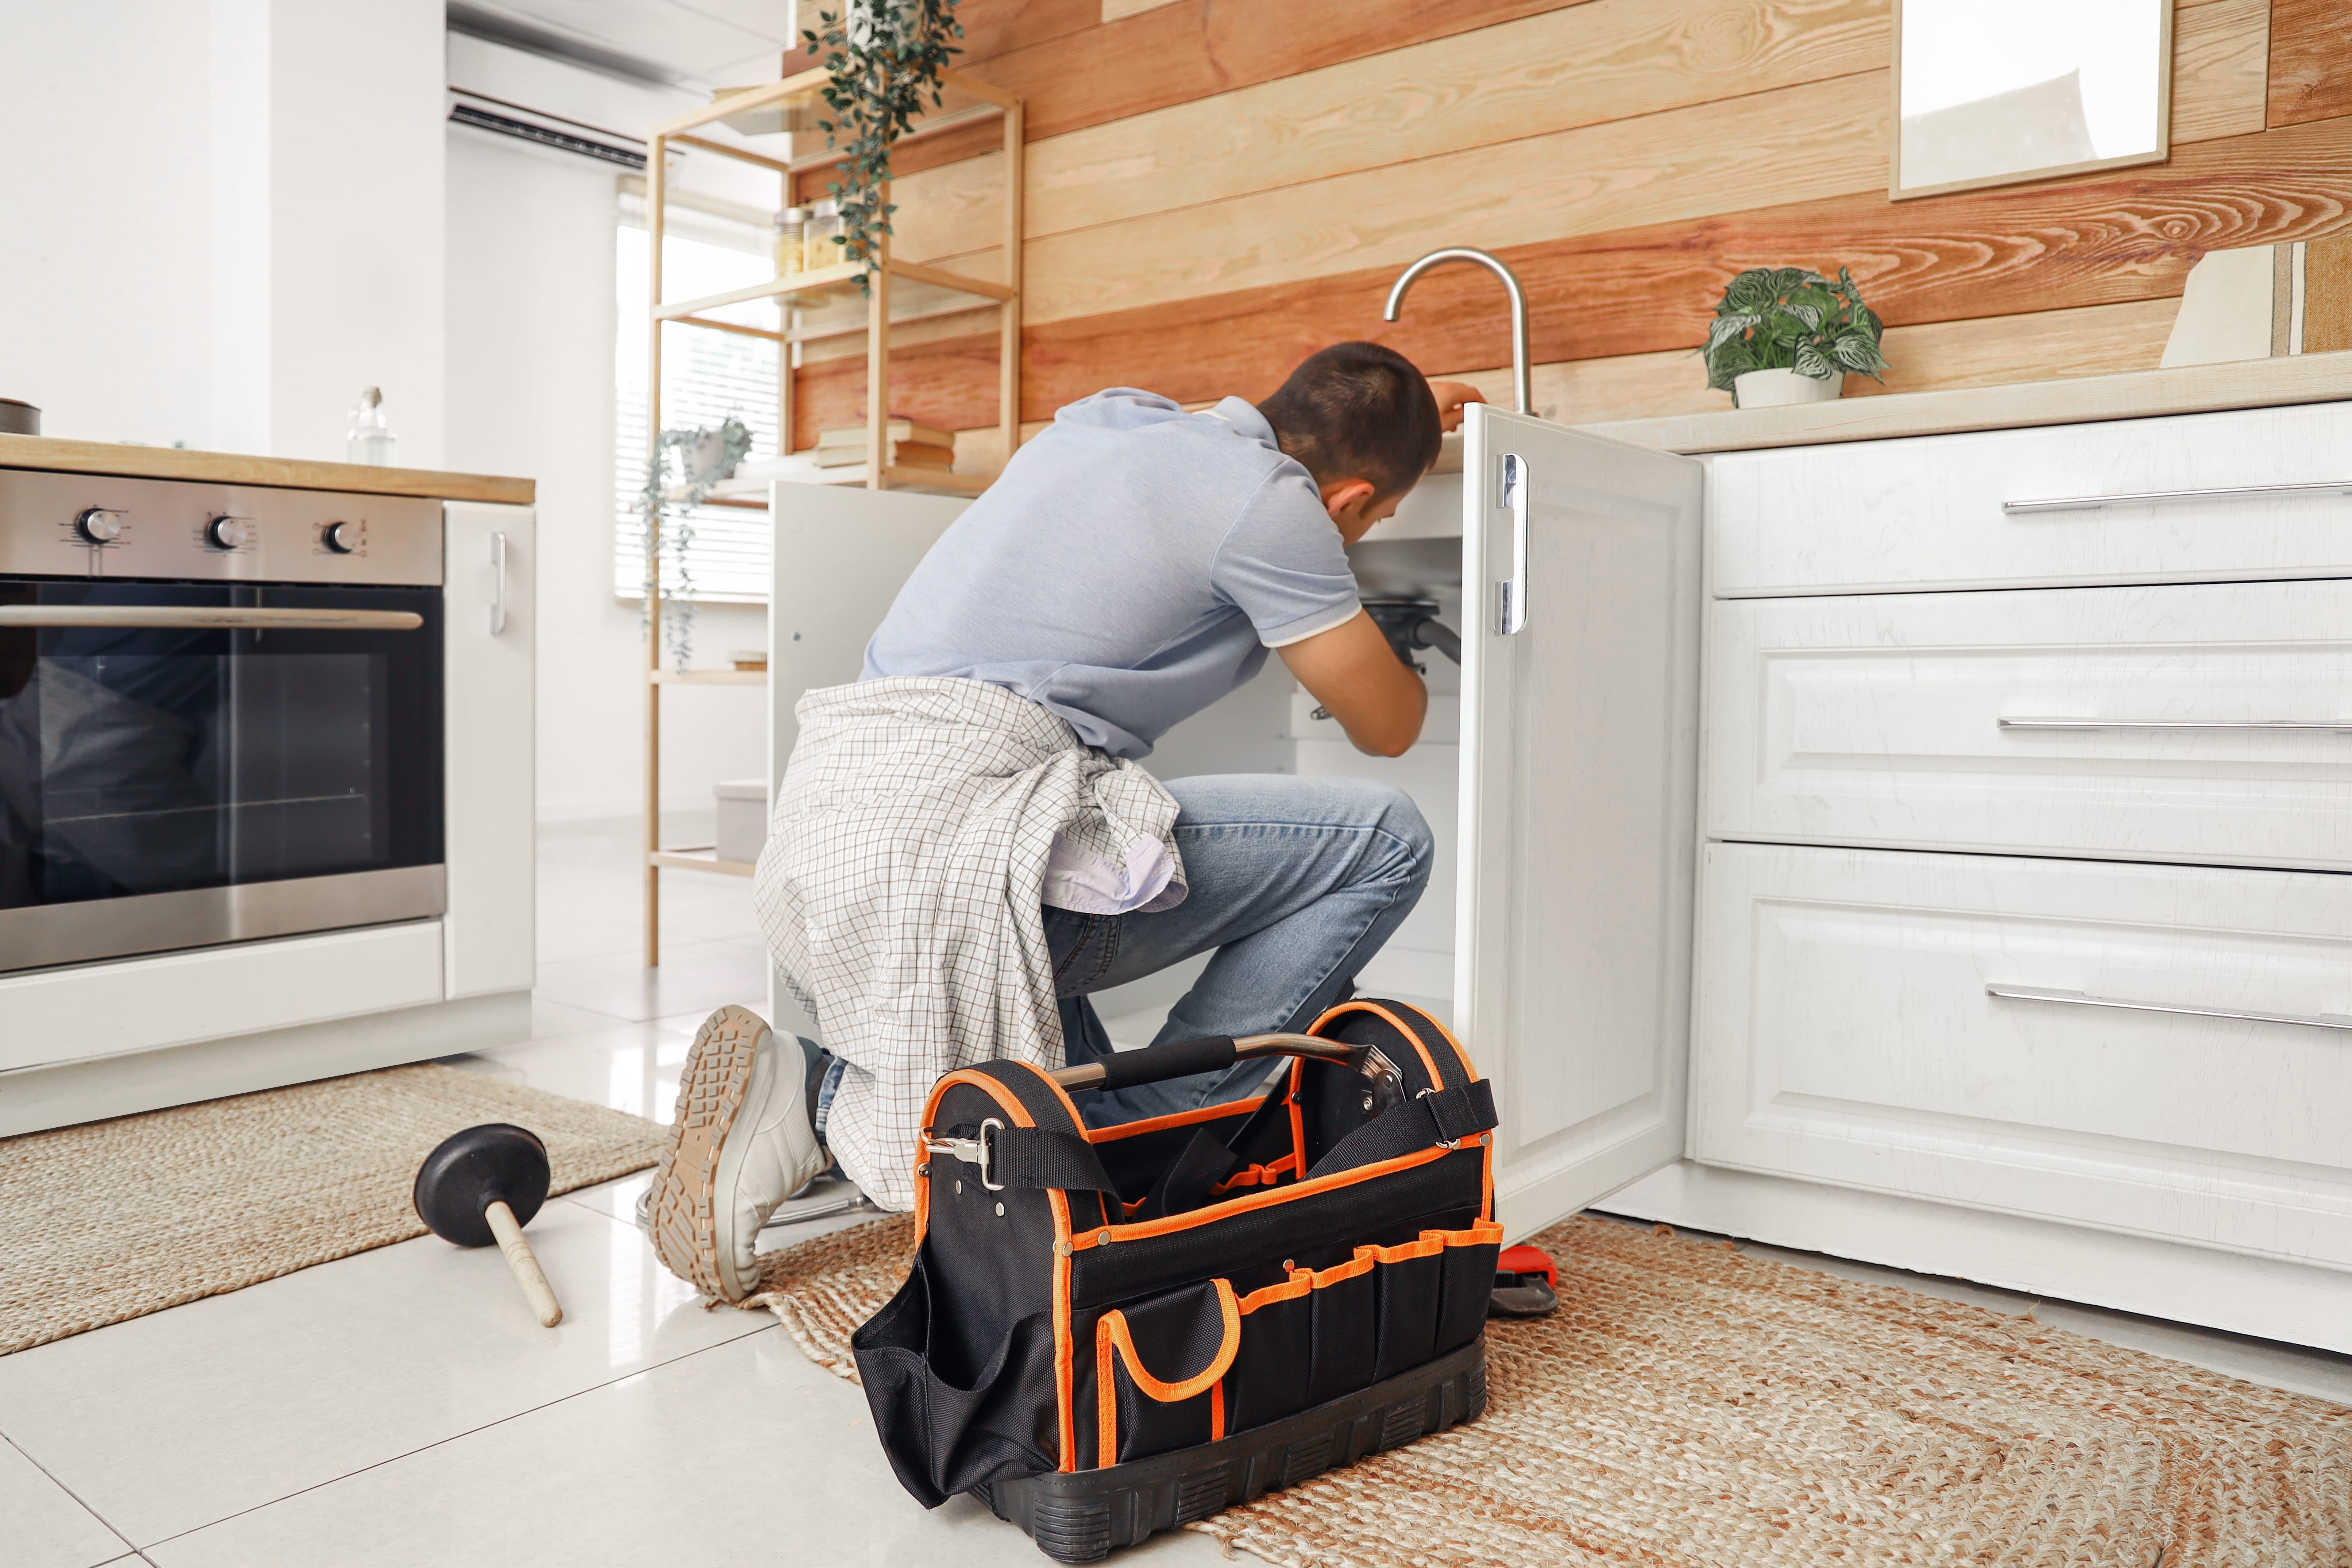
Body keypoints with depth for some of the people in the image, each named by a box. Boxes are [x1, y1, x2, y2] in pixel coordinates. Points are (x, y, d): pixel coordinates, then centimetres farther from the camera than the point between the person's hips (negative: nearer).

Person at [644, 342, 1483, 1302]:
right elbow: (1387, 727, 9)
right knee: (1382, 840, -5)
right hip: (952, 817, -9)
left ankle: (813, 1093, 7)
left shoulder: (1109, 417, 20)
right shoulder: (1271, 500, -2)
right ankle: (1167, 1124, -3)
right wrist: (1403, 648, 34)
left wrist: (1396, 421, 48)